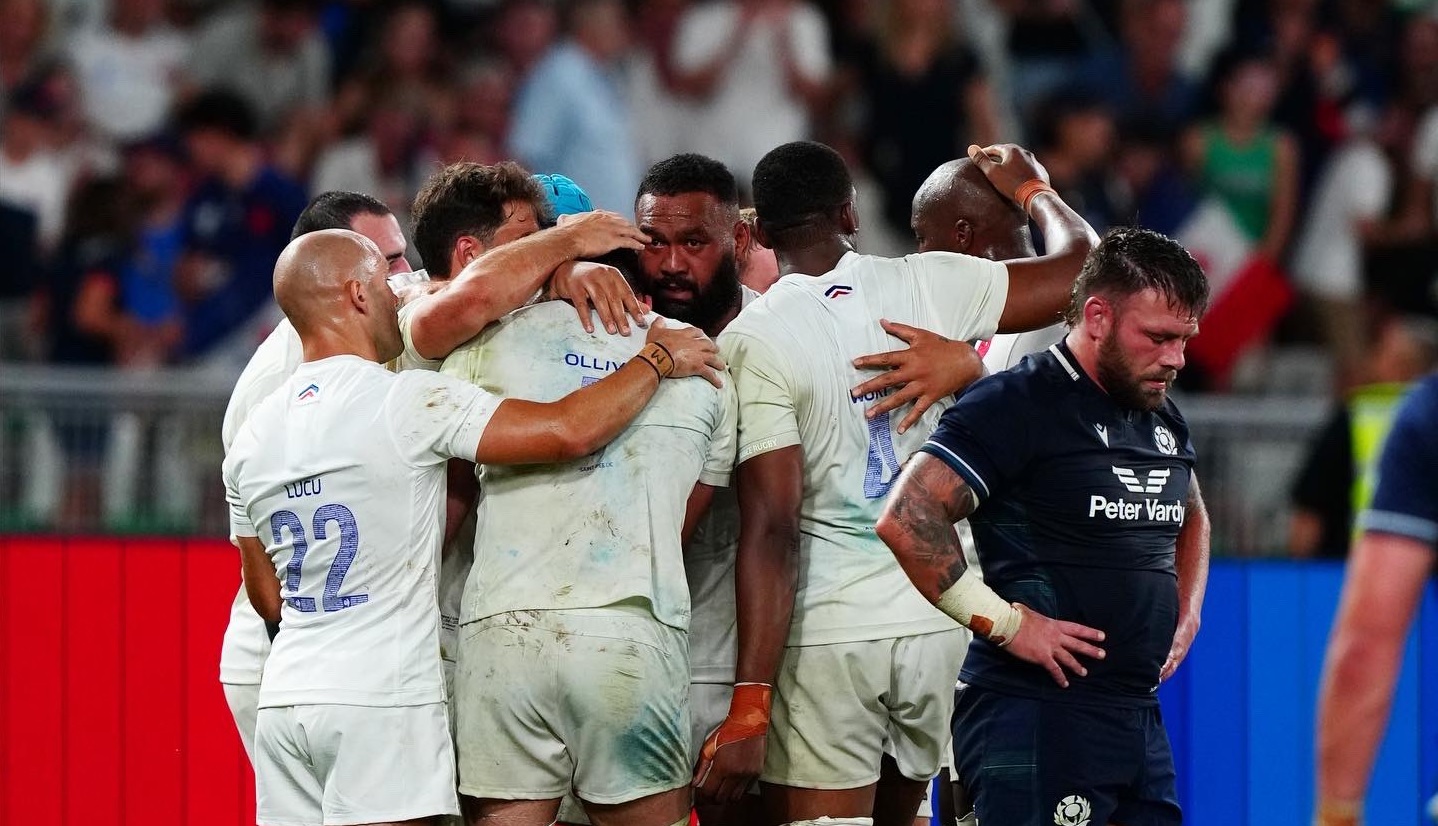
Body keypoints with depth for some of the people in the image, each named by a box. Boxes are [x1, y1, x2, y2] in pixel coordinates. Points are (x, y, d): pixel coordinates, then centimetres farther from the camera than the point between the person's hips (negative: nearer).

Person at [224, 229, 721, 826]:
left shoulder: (251, 438, 11)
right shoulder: (405, 402, -10)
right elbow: (569, 430, -16)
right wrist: (659, 360, 0)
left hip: (282, 703, 7)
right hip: (381, 702, -6)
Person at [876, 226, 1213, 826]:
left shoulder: (1164, 421, 16)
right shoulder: (1019, 405, -10)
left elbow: (1192, 519, 38)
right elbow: (907, 520, -19)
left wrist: (1186, 614, 19)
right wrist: (1005, 623, -18)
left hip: (1138, 714, 8)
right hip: (1035, 717, -8)